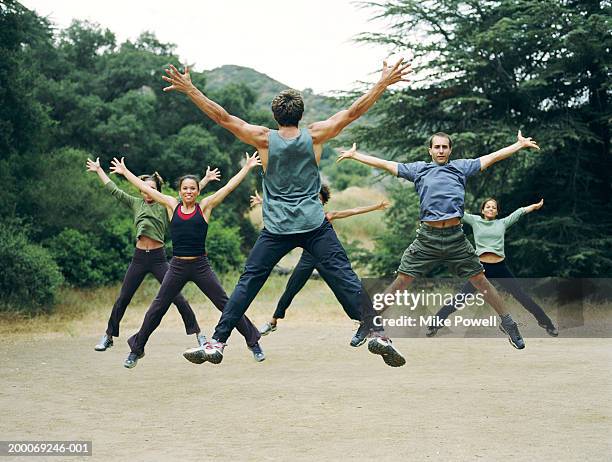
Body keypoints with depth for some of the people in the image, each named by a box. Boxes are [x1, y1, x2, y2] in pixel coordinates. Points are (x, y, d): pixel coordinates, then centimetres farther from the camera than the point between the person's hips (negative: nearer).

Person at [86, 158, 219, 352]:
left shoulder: (165, 205, 3)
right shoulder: (136, 203, 9)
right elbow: (114, 191, 14)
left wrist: (206, 180, -7)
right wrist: (99, 170, 18)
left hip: (158, 257, -2)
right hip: (139, 257, 2)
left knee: (177, 297, -6)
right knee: (122, 299, 6)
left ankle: (198, 334, 1)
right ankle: (108, 337, 18)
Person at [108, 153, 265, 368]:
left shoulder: (204, 206, 2)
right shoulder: (172, 206, 5)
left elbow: (229, 187, 3)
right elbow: (146, 188, 12)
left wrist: (247, 167, 4)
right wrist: (125, 172, 17)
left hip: (201, 266, -1)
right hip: (177, 267, 1)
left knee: (226, 305, 0)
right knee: (157, 309, 5)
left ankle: (254, 343, 11)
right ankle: (136, 349, 19)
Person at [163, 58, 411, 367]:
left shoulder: (264, 139, -1)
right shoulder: (314, 136, 0)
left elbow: (222, 117, -2)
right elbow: (353, 112, 3)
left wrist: (189, 89, 2)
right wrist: (384, 83, 9)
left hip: (277, 229, 0)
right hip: (315, 226, 0)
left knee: (247, 283, 7)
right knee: (345, 279, -1)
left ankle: (217, 343, 5)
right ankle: (375, 333, -12)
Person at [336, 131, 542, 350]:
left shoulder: (461, 167, 14)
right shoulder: (418, 169, 14)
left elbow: (492, 157, 16)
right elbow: (386, 164, 17)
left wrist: (520, 144, 16)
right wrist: (354, 155, 19)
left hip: (456, 236, 0)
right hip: (427, 237, 0)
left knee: (480, 280, 4)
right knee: (401, 281, -2)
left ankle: (507, 323, 16)